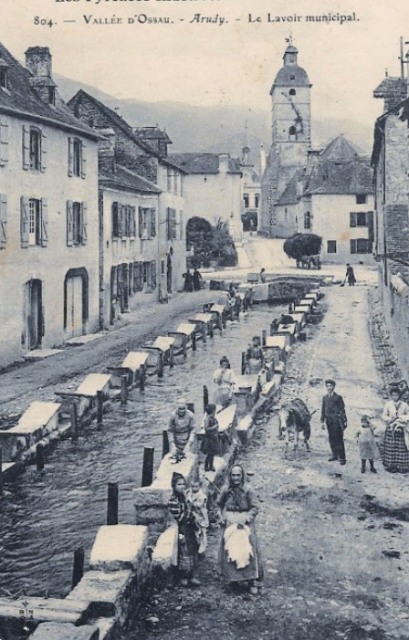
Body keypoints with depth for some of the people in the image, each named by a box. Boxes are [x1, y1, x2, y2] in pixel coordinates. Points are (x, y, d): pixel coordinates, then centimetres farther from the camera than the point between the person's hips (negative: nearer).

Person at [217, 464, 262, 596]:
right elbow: (220, 505, 14)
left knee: (248, 550, -8)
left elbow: (255, 508, -7)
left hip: (245, 523, -3)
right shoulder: (225, 489, 0)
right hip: (229, 524, 3)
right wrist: (222, 517, 2)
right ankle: (232, 577, 19)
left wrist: (245, 519, -17)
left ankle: (252, 581, -3)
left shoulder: (248, 489, -9)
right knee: (229, 550, 4)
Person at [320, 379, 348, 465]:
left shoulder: (338, 397, -4)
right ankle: (335, 455, 19)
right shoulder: (325, 398, 10)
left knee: (339, 439, -4)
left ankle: (342, 457, 0)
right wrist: (322, 421, 8)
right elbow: (323, 410, 12)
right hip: (329, 421, 5)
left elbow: (342, 409, -3)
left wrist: (344, 422, -6)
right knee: (331, 438, 9)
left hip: (337, 421, -5)